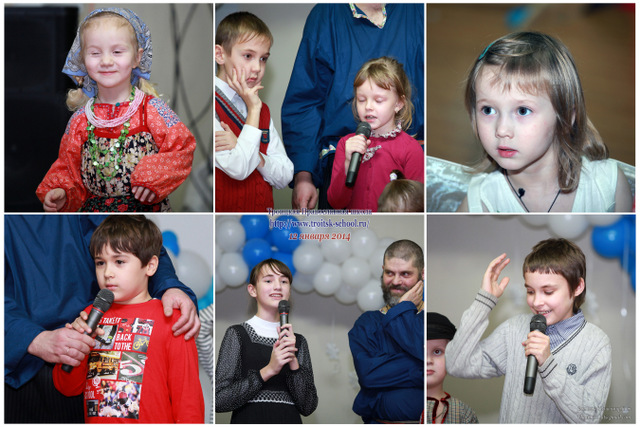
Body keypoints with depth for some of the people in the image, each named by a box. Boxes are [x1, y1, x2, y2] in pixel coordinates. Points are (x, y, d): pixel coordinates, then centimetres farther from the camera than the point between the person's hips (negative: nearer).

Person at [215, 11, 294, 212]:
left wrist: (250, 152, -9)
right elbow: (238, 169, -15)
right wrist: (253, 110, -8)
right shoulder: (213, 107, -5)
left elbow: (285, 177, 7)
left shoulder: (262, 110, 14)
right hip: (223, 209, -4)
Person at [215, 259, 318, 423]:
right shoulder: (237, 334, -4)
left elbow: (308, 407, -2)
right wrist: (268, 371, -19)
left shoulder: (298, 341, 5)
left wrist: (293, 361, -14)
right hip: (250, 420, -3)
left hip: (290, 420, 3)